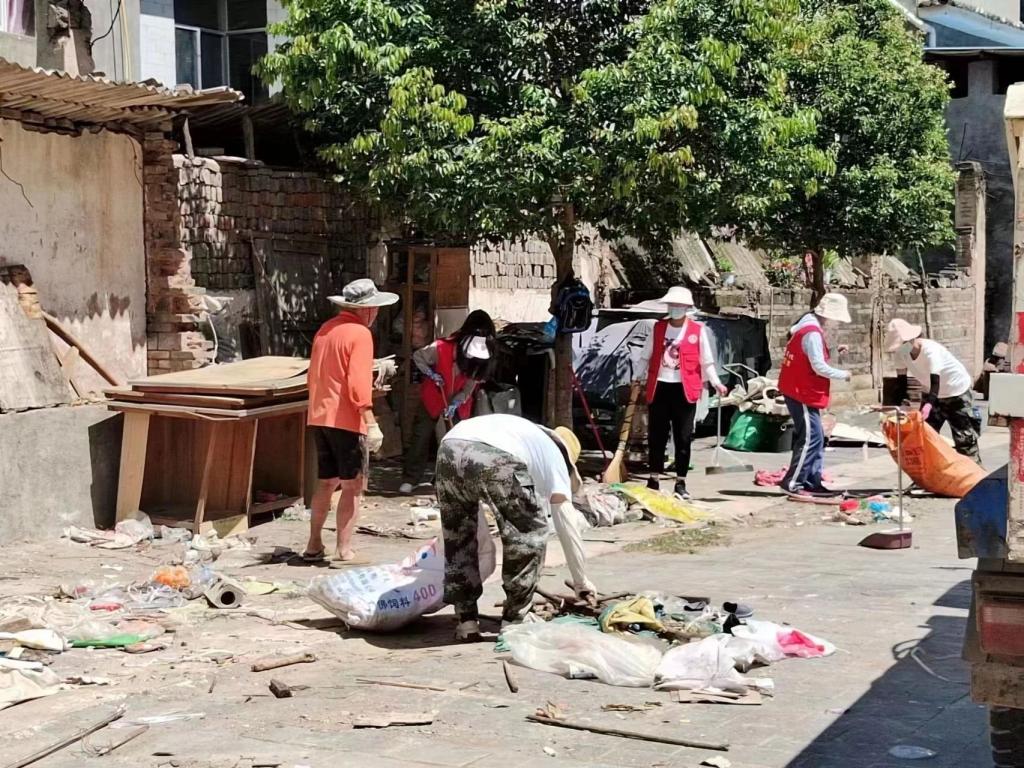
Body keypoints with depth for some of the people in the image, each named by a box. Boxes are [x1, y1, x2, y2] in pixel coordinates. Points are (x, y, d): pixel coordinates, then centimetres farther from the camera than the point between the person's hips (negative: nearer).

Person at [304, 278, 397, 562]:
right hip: (346, 420, -8)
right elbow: (358, 384, -20)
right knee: (353, 485, 0)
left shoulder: (325, 330, 13)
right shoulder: (360, 334, -11)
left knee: (326, 482, 17)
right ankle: (344, 550, -2)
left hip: (319, 418, 8)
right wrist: (371, 423, -21)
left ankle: (314, 546, 20)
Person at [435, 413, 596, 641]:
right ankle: (513, 620, 20)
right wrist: (582, 583, 37)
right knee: (529, 535, 17)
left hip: (449, 446, 5)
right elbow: (567, 525, 29)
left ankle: (466, 620, 25)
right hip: (497, 458, -5)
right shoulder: (554, 455, 31)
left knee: (457, 536, 25)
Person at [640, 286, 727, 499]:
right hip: (659, 387, 2)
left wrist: (716, 383, -6)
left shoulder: (698, 330, 2)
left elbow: (706, 361, 4)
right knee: (657, 437, 7)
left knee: (683, 439, 2)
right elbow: (647, 356, 14)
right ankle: (653, 481, 16)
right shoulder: (658, 327, 10)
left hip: (684, 389, -2)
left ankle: (681, 483, 9)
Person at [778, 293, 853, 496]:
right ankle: (792, 483, -7)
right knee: (810, 437, -10)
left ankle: (813, 481, 14)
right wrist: (843, 375, -11)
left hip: (802, 392, 11)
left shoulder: (811, 328, 13)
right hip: (802, 393, -11)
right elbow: (819, 367, -22)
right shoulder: (812, 333, -20)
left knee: (815, 437, 12)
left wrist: (834, 352, 6)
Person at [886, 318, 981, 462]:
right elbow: (901, 380, -8)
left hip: (957, 392, -7)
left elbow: (935, 381, -44)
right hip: (931, 392, 7)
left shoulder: (930, 350, -35)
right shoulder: (901, 352, -15)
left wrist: (929, 404, -60)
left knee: (964, 436, -9)